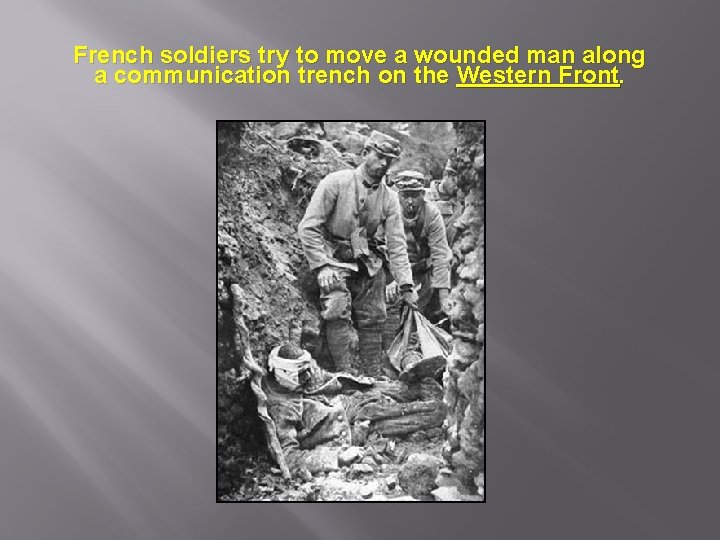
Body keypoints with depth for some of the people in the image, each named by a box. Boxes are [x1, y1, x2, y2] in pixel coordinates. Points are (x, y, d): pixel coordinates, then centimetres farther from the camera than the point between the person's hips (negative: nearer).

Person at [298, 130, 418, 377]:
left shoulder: (389, 198, 5)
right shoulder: (336, 182, -8)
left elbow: (397, 244, 3)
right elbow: (308, 227, -11)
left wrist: (405, 284, -4)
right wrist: (322, 266, -19)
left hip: (369, 266, 4)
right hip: (334, 261, -4)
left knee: (373, 320, 4)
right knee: (338, 313, -21)